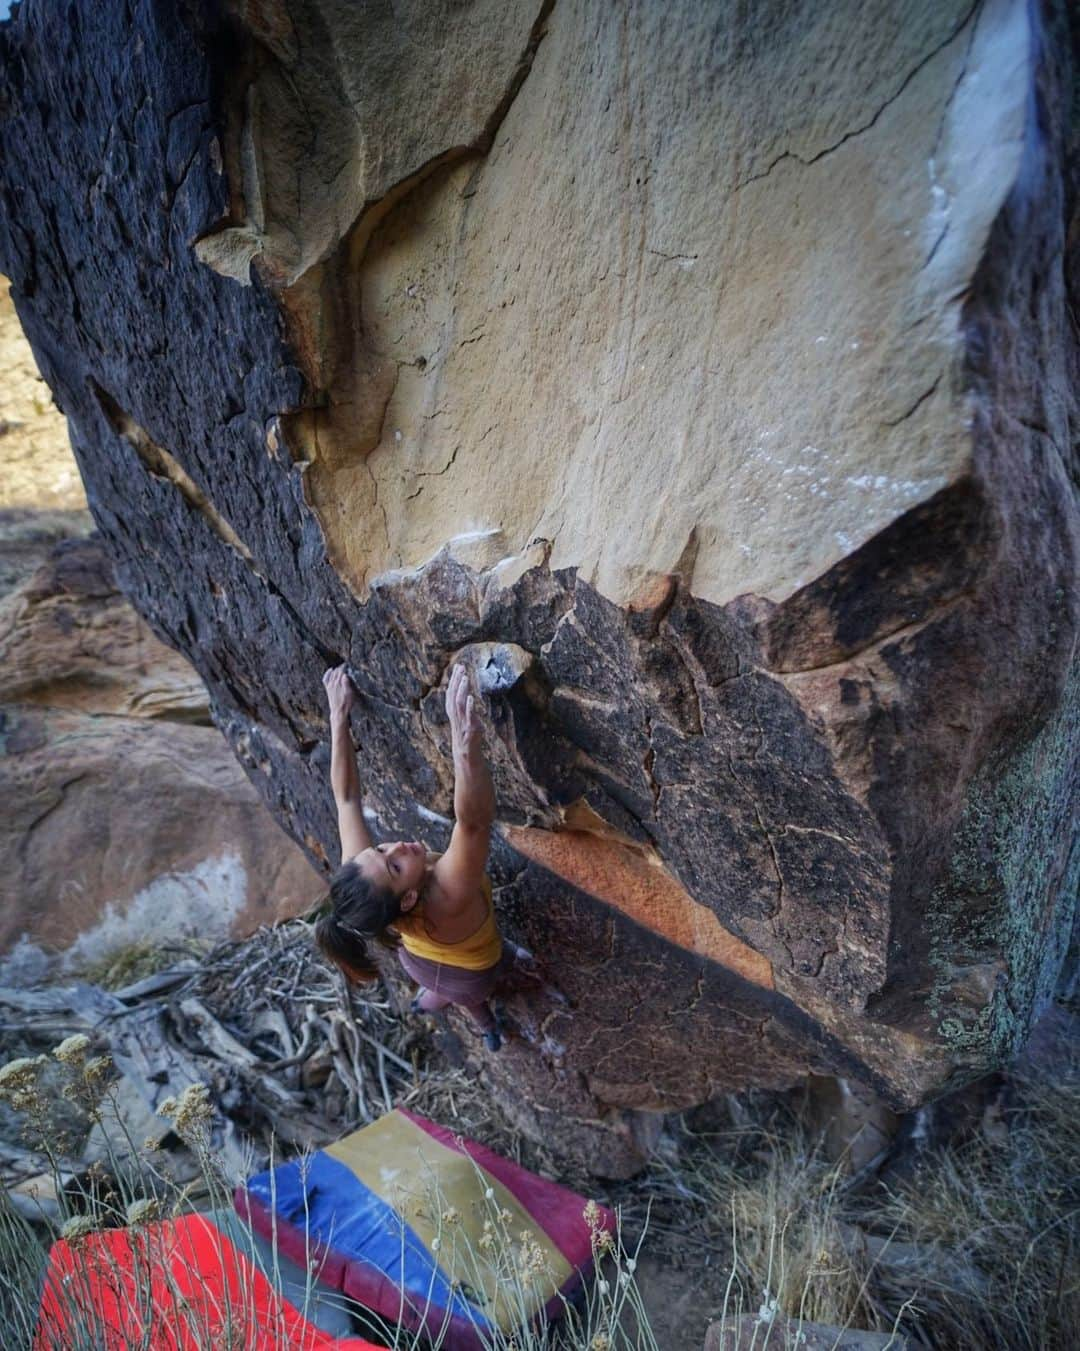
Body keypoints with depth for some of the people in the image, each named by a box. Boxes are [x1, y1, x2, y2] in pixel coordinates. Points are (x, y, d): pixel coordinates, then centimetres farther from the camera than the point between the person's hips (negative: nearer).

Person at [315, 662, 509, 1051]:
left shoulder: (362, 874, -39)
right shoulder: (444, 899, -51)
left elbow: (346, 797, -28)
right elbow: (474, 820, -68)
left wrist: (339, 716, -24)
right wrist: (466, 742, -84)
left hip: (418, 960, 3)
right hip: (468, 973, -3)